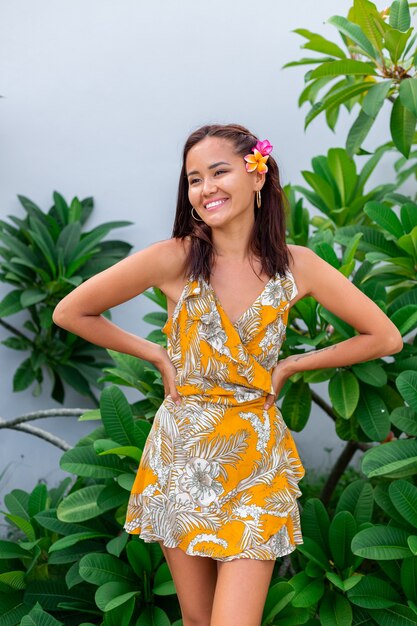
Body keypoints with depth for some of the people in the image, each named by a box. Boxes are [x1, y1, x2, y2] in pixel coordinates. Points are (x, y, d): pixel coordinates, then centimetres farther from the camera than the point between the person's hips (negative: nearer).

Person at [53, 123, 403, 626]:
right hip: (181, 456, 0)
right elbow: (70, 312, -2)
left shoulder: (297, 265, -4)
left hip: (255, 461, 0)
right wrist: (159, 356, -1)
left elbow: (386, 337, 3)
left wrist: (290, 365, -1)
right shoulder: (174, 258, -9)